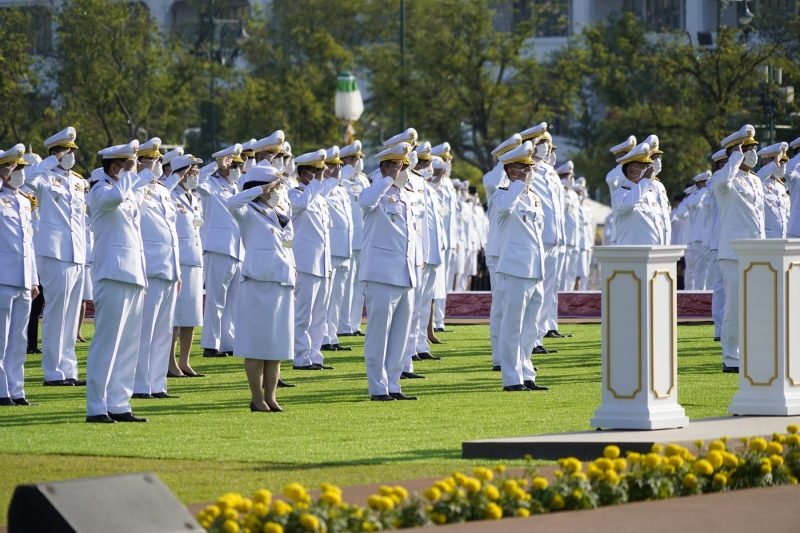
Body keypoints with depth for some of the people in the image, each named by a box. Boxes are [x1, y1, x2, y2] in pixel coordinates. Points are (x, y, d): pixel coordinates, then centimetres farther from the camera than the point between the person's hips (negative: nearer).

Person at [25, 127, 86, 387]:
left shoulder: (79, 183, 16)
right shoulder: (47, 179, -3)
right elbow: (28, 179, -26)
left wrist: (87, 252, 18)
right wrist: (54, 161, -20)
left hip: (78, 256, 7)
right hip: (55, 255, -7)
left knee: (71, 316, 10)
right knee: (56, 314, -5)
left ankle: (68, 370, 15)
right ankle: (53, 373, 0)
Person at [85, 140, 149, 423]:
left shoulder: (130, 194, 19)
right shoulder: (101, 191, -7)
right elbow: (115, 197, -33)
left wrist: (143, 277, 20)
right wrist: (129, 176, -16)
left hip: (133, 276, 9)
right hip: (113, 275, -9)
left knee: (128, 345, 8)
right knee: (106, 343, -8)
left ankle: (118, 405, 12)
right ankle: (96, 408, -7)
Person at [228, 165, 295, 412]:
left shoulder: (282, 217, 18)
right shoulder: (250, 213, -3)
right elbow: (233, 203, -26)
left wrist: (293, 285, 18)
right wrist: (263, 189, -21)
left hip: (283, 285, 7)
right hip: (259, 283, -7)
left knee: (278, 345, 7)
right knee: (258, 343, -3)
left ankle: (270, 397, 11)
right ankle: (257, 398, 2)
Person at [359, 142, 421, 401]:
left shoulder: (409, 196, 16)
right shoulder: (378, 193, -5)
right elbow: (365, 202, -30)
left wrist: (416, 264, 18)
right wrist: (389, 180, -21)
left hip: (406, 277, 7)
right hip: (382, 275, -7)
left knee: (400, 334, 9)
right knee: (379, 333, -4)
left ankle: (393, 386, 14)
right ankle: (378, 387, 0)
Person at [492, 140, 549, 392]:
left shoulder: (534, 198, 17)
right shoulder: (504, 195, -7)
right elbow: (504, 206, -32)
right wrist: (521, 182, -21)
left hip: (536, 273, 8)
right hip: (515, 271, -8)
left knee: (530, 328, 12)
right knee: (513, 328, -4)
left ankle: (526, 375, 18)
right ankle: (512, 379, -1)